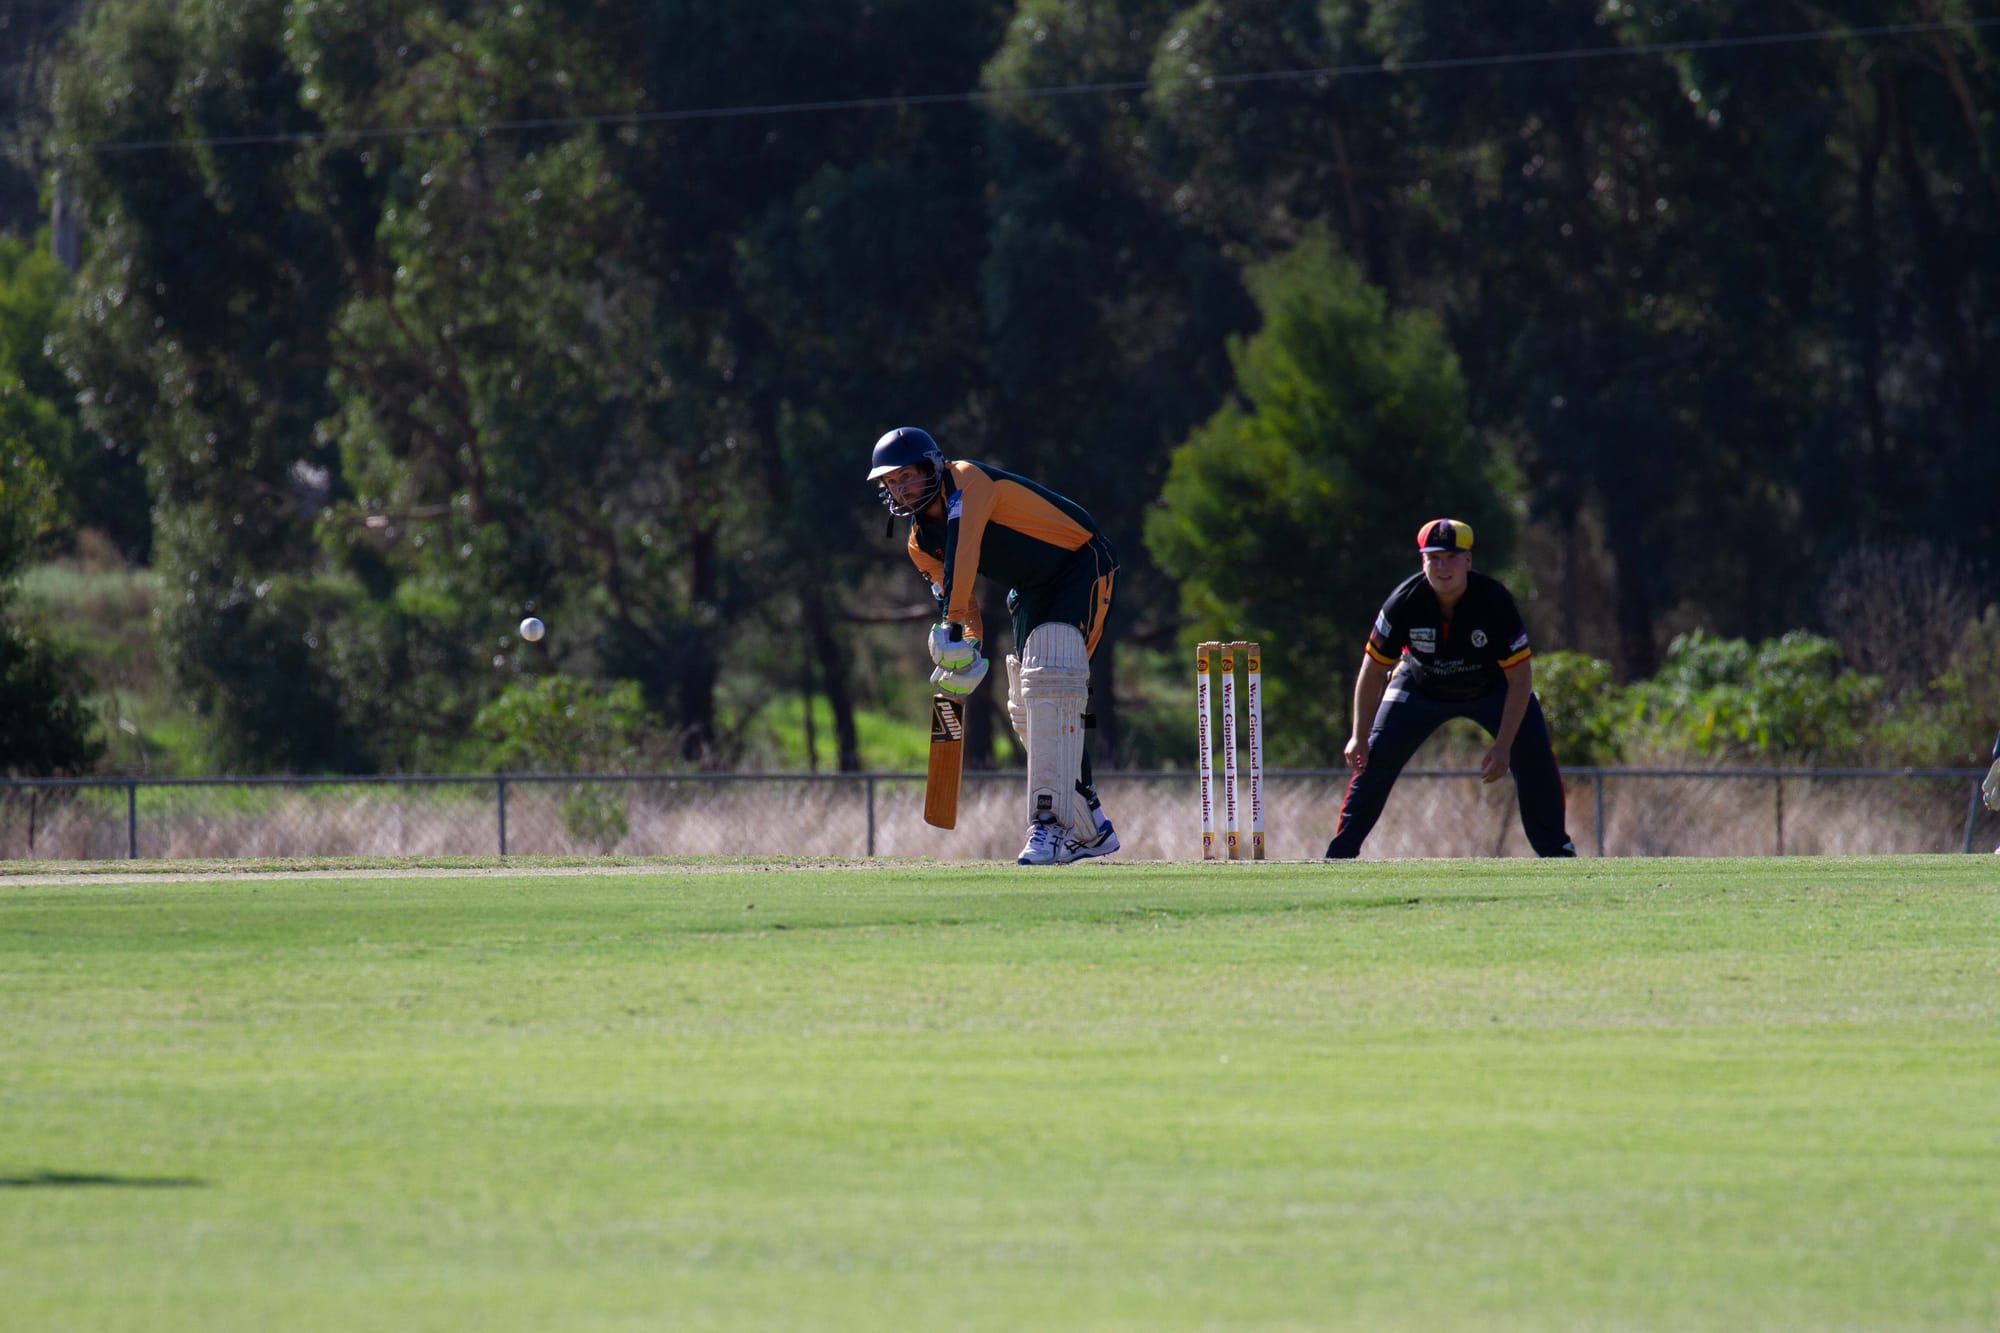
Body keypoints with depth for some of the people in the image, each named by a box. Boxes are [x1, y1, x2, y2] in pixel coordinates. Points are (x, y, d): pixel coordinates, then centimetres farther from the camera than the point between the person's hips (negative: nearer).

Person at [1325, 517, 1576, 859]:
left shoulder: (1495, 600, -32)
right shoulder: (1404, 603, -28)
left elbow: (1520, 678, -27)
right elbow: (1373, 670, -16)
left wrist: (1503, 747, -32)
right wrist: (1359, 737, -20)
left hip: (1492, 687, 0)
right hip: (1421, 687, 1)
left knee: (1535, 759, -15)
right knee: (1373, 758, -12)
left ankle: (1554, 848, 4)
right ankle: (1341, 852, -2)